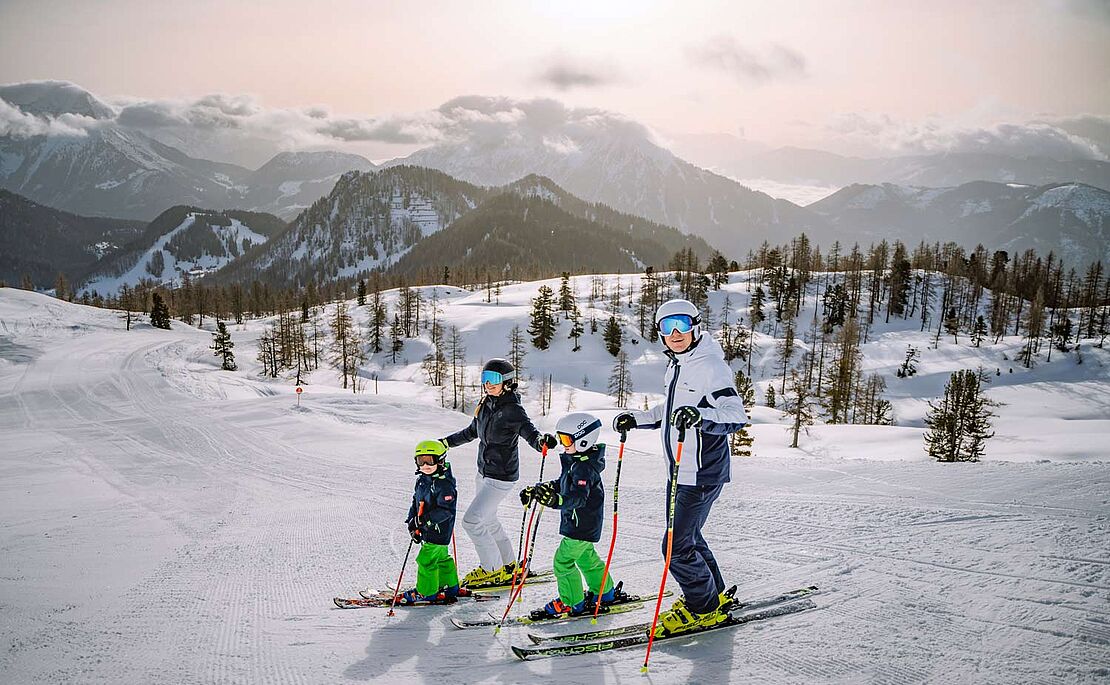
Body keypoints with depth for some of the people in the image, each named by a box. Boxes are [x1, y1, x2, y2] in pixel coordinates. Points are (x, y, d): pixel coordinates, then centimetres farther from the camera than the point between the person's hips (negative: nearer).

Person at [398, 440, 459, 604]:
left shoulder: (445, 484, -22)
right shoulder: (422, 480, 7)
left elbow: (446, 510, -27)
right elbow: (416, 502, 15)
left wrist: (424, 520, -31)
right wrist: (412, 521, 2)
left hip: (439, 530, -9)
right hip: (427, 529, 9)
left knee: (426, 560, -4)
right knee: (441, 557, 20)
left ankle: (426, 592, 11)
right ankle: (450, 587, 35)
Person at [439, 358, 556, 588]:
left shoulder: (513, 410, -19)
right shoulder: (486, 405, 5)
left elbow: (530, 434, -28)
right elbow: (472, 431, 21)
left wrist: (542, 441, -50)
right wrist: (447, 442, 27)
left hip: (501, 476, -9)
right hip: (484, 472, 9)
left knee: (471, 520, -9)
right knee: (488, 520, 19)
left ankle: (494, 570, 5)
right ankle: (509, 564, 35)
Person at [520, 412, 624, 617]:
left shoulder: (584, 467, -25)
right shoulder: (575, 462, 8)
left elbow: (578, 497, -37)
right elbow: (561, 484, 19)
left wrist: (555, 500, -53)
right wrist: (537, 489, 11)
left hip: (582, 525, -11)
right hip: (581, 523, 11)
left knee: (563, 560, -4)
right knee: (586, 556, 24)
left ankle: (572, 603, 7)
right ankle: (604, 592, 40)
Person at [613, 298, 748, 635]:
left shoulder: (710, 366, -17)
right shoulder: (676, 366, 11)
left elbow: (736, 415, -26)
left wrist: (700, 416, -42)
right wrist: (636, 419, 20)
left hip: (702, 474, -9)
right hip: (679, 470, 9)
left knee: (678, 546, -6)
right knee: (687, 537, 19)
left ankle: (704, 609, 12)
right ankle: (714, 595, 36)